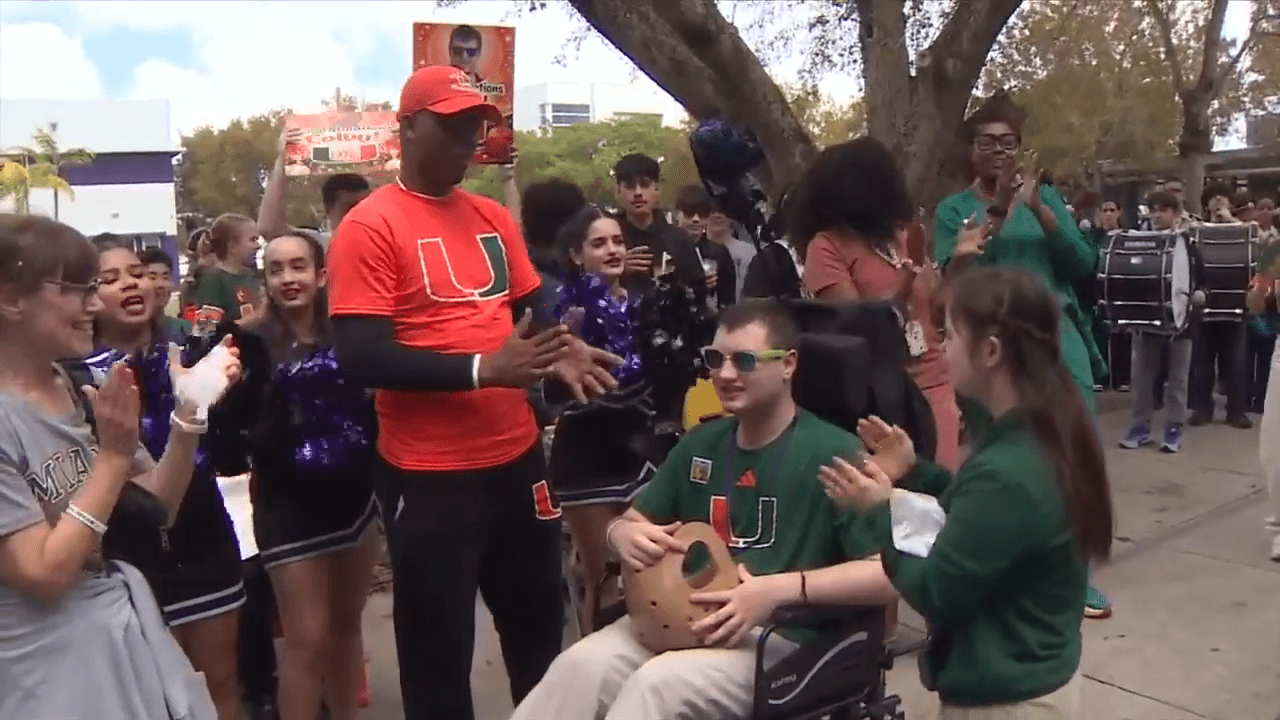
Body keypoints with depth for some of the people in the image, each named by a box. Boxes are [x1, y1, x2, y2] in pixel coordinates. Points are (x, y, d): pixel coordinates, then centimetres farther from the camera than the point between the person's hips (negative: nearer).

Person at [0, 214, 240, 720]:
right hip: (53, 660, -6)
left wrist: (187, 414, -10)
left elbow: (157, 508, 3)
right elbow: (44, 574, -21)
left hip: (129, 630, 7)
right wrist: (115, 455, -22)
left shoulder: (80, 391, 2)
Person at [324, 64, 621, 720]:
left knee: (539, 626, 21)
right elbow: (360, 357, -18)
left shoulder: (494, 219, 9)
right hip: (428, 473, -6)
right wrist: (482, 370, -25)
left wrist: (559, 352, -4)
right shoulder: (370, 226, -10)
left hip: (517, 455, 6)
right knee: (440, 652, 11)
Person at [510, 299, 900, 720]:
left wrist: (781, 589, -26)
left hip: (784, 638, -5)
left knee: (658, 683, -31)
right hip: (682, 615, 5)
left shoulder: (833, 455, -10)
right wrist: (623, 533, -5)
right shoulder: (701, 444, 11)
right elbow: (631, 520, 21)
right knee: (581, 664, -22)